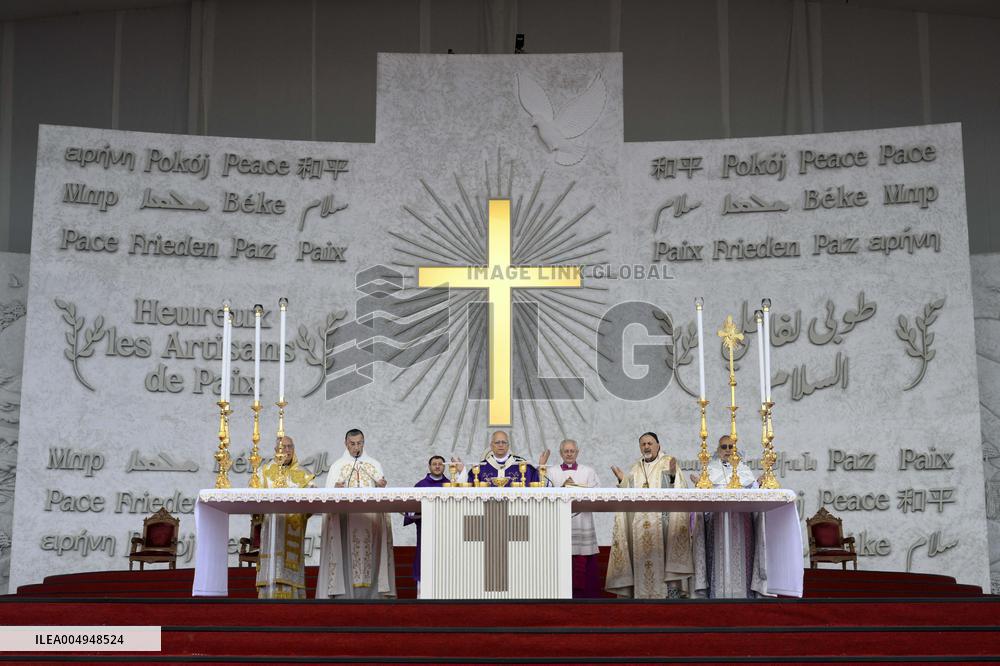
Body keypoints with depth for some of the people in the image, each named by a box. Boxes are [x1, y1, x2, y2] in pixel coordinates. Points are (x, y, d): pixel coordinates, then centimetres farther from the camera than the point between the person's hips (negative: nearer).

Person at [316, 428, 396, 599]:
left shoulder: (374, 465, 15)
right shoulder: (337, 466, 10)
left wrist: (381, 487, -8)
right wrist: (335, 490, -17)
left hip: (371, 520, 1)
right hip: (344, 521, -1)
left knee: (371, 558, -5)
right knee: (346, 557, -9)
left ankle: (371, 596, -4)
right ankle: (343, 595, -9)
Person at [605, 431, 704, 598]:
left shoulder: (668, 463, 6)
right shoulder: (635, 469, 18)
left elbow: (680, 490, -4)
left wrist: (673, 475, -20)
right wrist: (622, 480, 1)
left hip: (662, 521, -4)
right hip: (640, 526, 4)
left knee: (663, 558, -10)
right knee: (642, 560, -1)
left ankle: (671, 592, -9)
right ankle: (644, 595, 1)